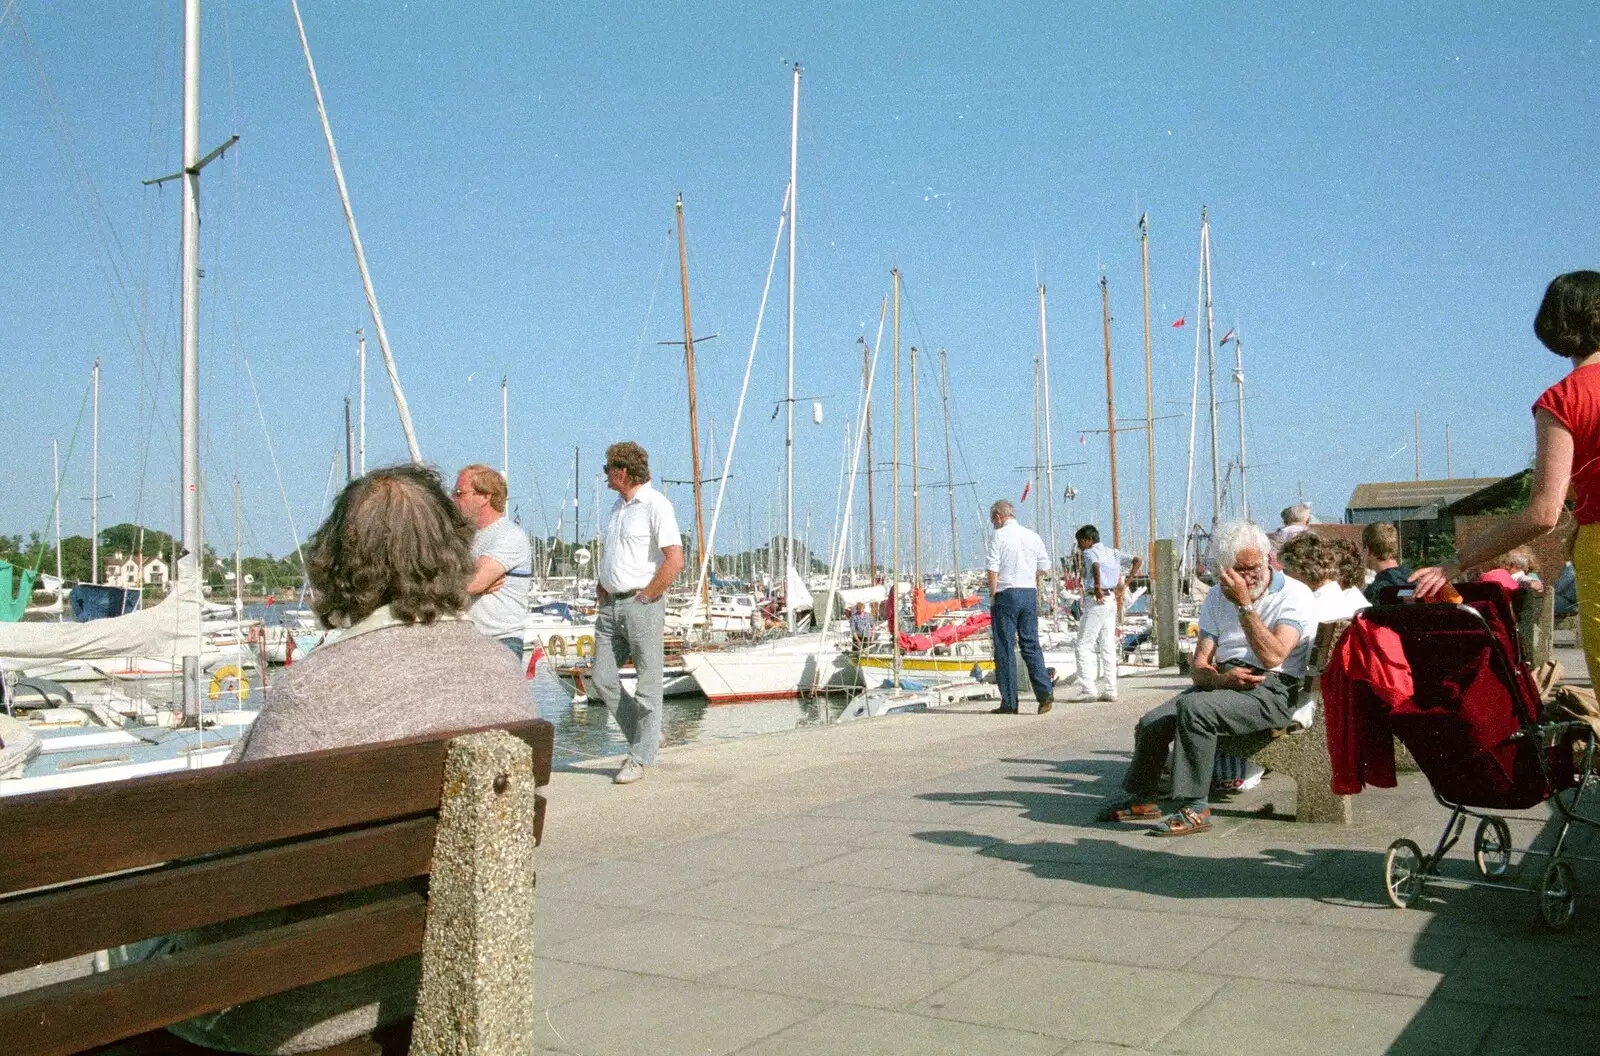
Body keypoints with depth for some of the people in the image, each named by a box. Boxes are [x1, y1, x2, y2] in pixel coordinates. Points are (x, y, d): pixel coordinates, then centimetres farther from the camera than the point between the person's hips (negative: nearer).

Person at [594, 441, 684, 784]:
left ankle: (640, 758, 7)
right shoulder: (618, 506, 15)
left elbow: (675, 560, -20)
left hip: (641, 606, -9)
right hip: (611, 605, 9)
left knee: (647, 684, 0)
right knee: (603, 679, 8)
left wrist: (645, 596, -14)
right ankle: (646, 737, 21)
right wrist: (602, 586, 16)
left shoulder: (655, 505, -12)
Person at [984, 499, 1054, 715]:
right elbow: (1044, 567, 13)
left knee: (1005, 647, 0)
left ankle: (1009, 703, 0)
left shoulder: (999, 536, -6)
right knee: (1031, 644, 11)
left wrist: (992, 596, -3)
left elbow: (993, 570, -12)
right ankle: (1045, 692, -2)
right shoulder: (1032, 535, 10)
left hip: (1006, 594, -5)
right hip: (1030, 593, 5)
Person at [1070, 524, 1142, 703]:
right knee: (1108, 646, 9)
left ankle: (1088, 689, -10)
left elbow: (1096, 565, -29)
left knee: (1084, 646, -4)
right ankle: (1110, 690, 8)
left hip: (1097, 600, -8)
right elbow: (1137, 560, 16)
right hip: (1111, 600, 8)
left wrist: (1097, 586, -22)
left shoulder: (1090, 552, -6)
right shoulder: (1112, 552, 16)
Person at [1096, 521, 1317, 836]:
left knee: (1195, 708, -32)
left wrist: (1244, 605, -22)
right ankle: (1142, 800, 17)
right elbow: (1199, 666, 7)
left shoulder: (1294, 596, -5)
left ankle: (1195, 809, -25)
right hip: (1223, 683, 7)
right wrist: (1222, 678, -16)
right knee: (1151, 723, -8)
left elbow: (1272, 657, -22)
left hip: (1270, 693, -7)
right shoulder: (1218, 597, 13)